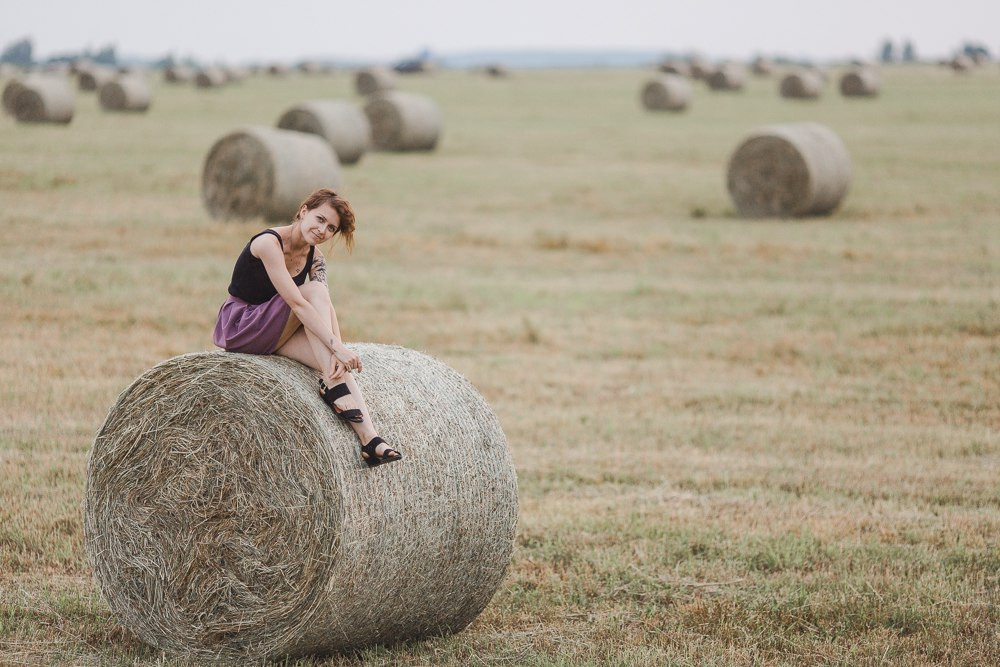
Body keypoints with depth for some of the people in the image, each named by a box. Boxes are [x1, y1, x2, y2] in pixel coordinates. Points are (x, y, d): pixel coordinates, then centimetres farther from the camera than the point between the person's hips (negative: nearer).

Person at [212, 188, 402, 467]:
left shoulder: (315, 257, 3)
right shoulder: (269, 243, -22)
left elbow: (327, 307, -11)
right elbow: (297, 303, -30)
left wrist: (338, 348, -28)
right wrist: (336, 346, -36)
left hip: (275, 336, 7)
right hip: (238, 327, -7)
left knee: (338, 361, -21)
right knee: (313, 291, -26)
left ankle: (370, 440, -31)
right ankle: (332, 385, -28)